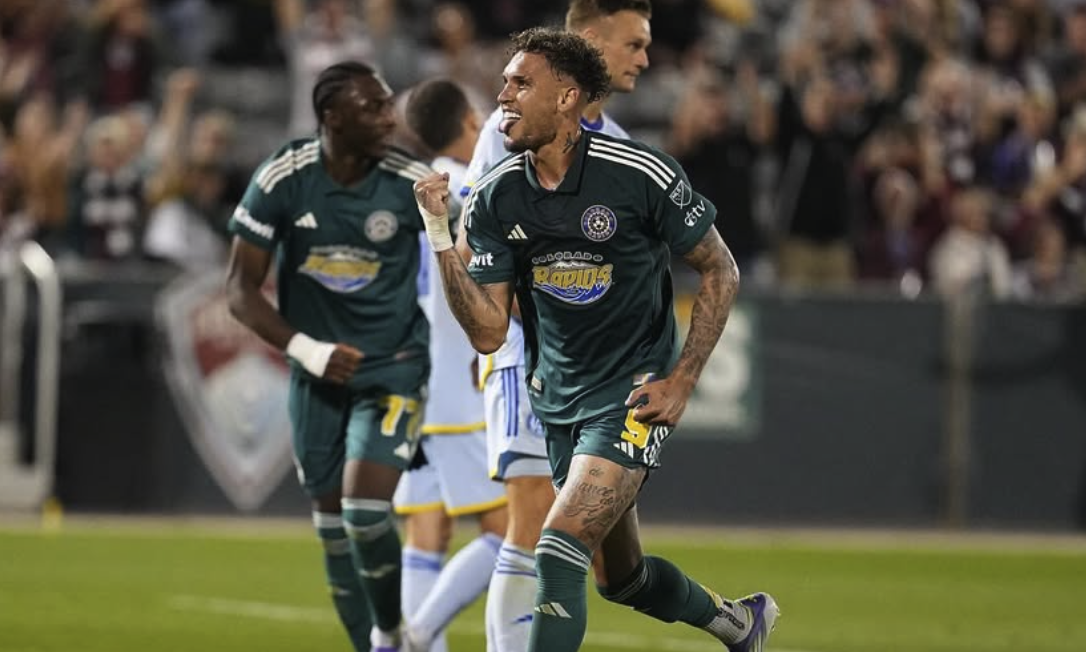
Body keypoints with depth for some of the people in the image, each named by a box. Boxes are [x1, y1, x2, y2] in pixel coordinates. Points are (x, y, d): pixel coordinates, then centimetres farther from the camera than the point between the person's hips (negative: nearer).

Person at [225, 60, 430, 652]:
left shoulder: (412, 184, -13)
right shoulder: (281, 180, -11)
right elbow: (241, 290, -7)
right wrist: (304, 349, -20)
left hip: (393, 369, -2)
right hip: (318, 373, 2)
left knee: (365, 512, -18)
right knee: (332, 525, 6)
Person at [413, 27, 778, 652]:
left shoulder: (640, 174, -17)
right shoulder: (494, 197, -5)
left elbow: (721, 272, -5)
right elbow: (489, 331, -8)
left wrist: (682, 380, -10)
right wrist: (441, 238, -19)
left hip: (634, 395, -6)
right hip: (557, 400, 6)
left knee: (559, 551, -22)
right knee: (621, 576, 18)